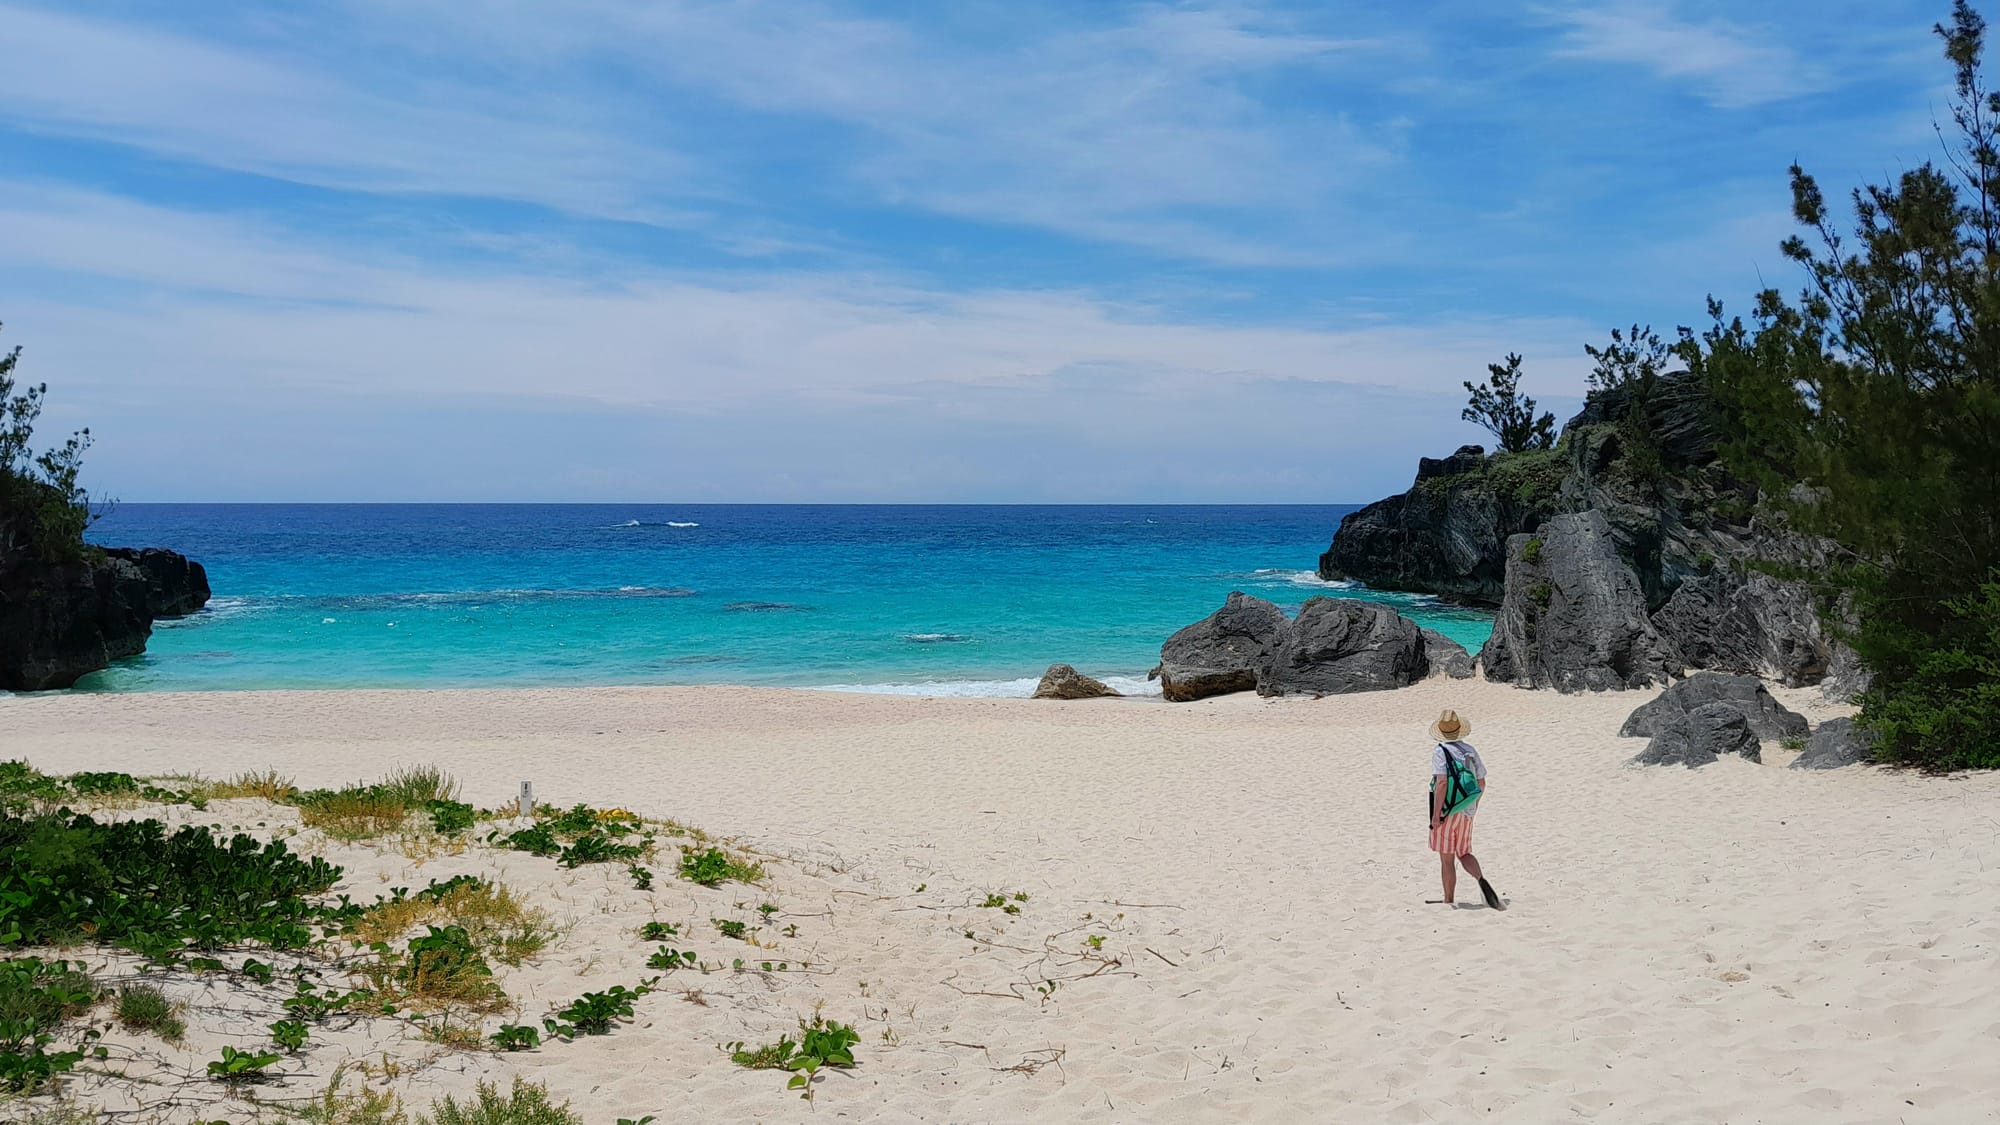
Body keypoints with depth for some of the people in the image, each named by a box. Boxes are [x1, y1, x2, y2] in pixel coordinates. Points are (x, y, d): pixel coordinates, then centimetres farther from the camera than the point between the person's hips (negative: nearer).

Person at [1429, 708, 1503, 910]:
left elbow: (1442, 782, -21)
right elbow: (1482, 782, 13)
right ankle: (1482, 880, -11)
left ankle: (1449, 901, 8)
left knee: (1447, 859, 3)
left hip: (1447, 811, -6)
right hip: (1467, 811, 6)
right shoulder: (1470, 750, 8)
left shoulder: (1440, 751, -11)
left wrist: (1436, 813, -19)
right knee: (1464, 853, 16)